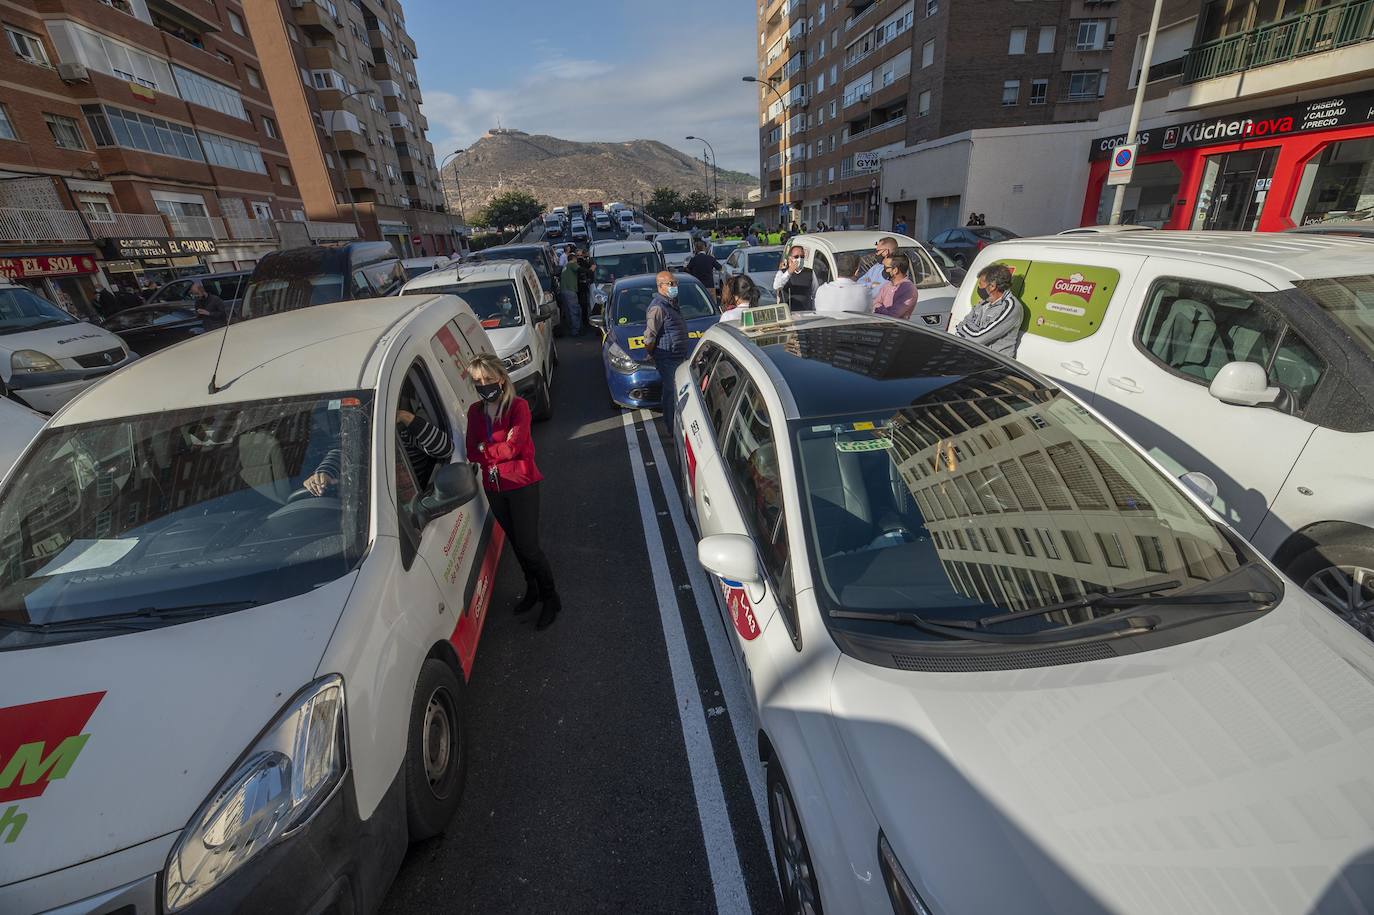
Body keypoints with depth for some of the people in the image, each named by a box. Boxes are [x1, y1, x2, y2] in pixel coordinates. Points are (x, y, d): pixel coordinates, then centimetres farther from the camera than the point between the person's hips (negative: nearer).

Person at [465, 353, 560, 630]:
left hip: (521, 484, -6)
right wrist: (498, 450, -19)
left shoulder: (518, 407, -12)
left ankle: (550, 598, 18)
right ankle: (532, 590, 40)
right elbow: (471, 452, -3)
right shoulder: (475, 411, 5)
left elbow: (513, 447, -21)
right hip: (493, 488, 6)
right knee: (516, 543, 19)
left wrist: (484, 451, -11)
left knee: (528, 546, -3)